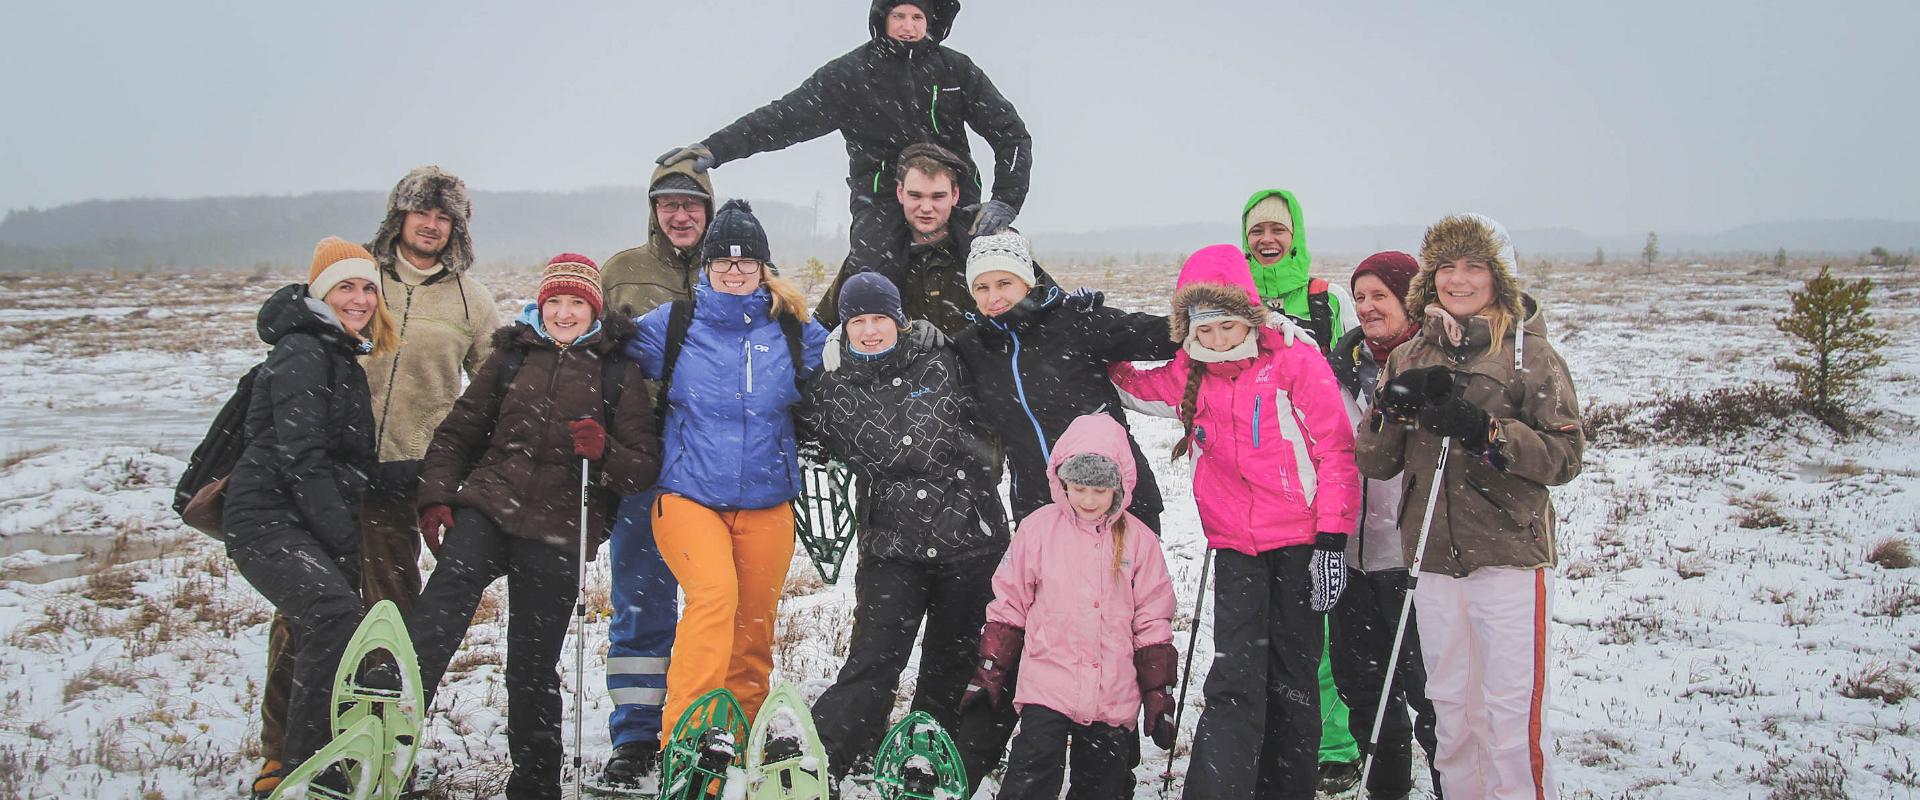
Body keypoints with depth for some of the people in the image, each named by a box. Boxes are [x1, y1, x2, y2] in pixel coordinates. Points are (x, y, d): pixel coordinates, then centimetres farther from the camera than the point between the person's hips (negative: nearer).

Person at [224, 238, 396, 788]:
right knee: (337, 618, -28)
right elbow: (300, 458, -19)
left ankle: (285, 768, 28)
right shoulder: (302, 354, -12)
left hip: (310, 525, 10)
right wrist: (345, 542, -18)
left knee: (317, 642, 13)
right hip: (269, 521, -10)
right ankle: (303, 771, -22)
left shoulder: (343, 356, 19)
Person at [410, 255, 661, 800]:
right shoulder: (511, 356, 14)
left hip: (558, 532, -1)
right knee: (450, 589, -30)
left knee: (533, 666, 2)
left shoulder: (619, 372, 9)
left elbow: (645, 467, 5)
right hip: (487, 506, 1)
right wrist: (437, 496, 2)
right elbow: (456, 433, 16)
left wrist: (603, 451, -15)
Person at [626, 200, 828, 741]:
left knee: (755, 625, 8)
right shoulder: (671, 325, 0)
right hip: (688, 495, -3)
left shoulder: (795, 329, 4)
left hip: (768, 501, 3)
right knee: (714, 594, -26)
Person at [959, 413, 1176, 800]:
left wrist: (1160, 695, 4)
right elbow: (1008, 605, 6)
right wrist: (989, 672, 5)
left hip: (1113, 698, 1)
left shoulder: (1138, 539, 1)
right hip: (1045, 688, -1)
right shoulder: (1039, 528, -1)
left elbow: (1153, 623, 5)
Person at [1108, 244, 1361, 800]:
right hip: (1235, 549, 2)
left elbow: (1336, 452, -7)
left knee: (1292, 682, 8)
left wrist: (1331, 540, -11)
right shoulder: (1190, 376, 6)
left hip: (1299, 545, -2)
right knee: (1235, 684, -7)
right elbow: (1136, 384, 24)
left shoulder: (1296, 362, -6)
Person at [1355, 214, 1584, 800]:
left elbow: (1566, 455, -7)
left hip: (1510, 555, -4)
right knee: (1451, 710, 13)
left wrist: (1486, 431, -20)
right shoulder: (1408, 358, 11)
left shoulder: (1530, 352, 0)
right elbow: (1373, 462, 6)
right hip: (1433, 558, 4)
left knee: (1512, 713, -5)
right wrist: (1394, 406, -11)